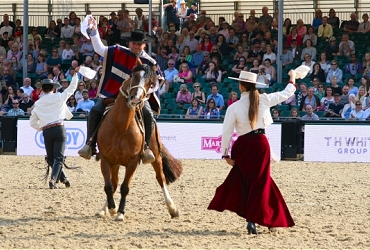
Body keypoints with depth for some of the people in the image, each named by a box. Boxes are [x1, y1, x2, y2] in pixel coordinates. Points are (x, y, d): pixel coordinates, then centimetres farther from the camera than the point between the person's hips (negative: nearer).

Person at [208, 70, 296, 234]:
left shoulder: (234, 108, -7)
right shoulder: (264, 100, -4)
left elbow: (227, 132, -6)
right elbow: (286, 94, 9)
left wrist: (226, 154, 3)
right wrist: (292, 80, 28)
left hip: (243, 146, 0)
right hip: (261, 143, 0)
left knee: (244, 181, 15)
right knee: (260, 183, 4)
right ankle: (252, 220, -3)